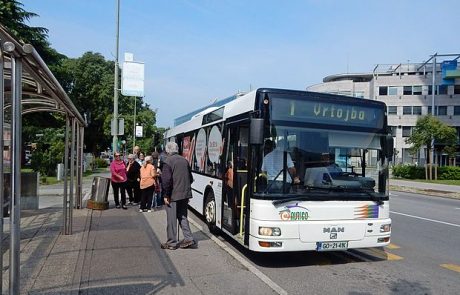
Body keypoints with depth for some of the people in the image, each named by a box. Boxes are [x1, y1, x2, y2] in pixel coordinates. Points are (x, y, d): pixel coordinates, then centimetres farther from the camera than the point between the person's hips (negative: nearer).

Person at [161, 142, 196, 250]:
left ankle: (172, 243, 12)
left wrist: (166, 195, -11)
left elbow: (166, 180, -18)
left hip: (173, 195, -6)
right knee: (183, 216, 17)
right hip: (185, 194, 6)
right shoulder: (184, 160, 9)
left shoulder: (168, 162, -12)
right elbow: (190, 178, 14)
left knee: (171, 219, 4)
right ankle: (189, 239, 13)